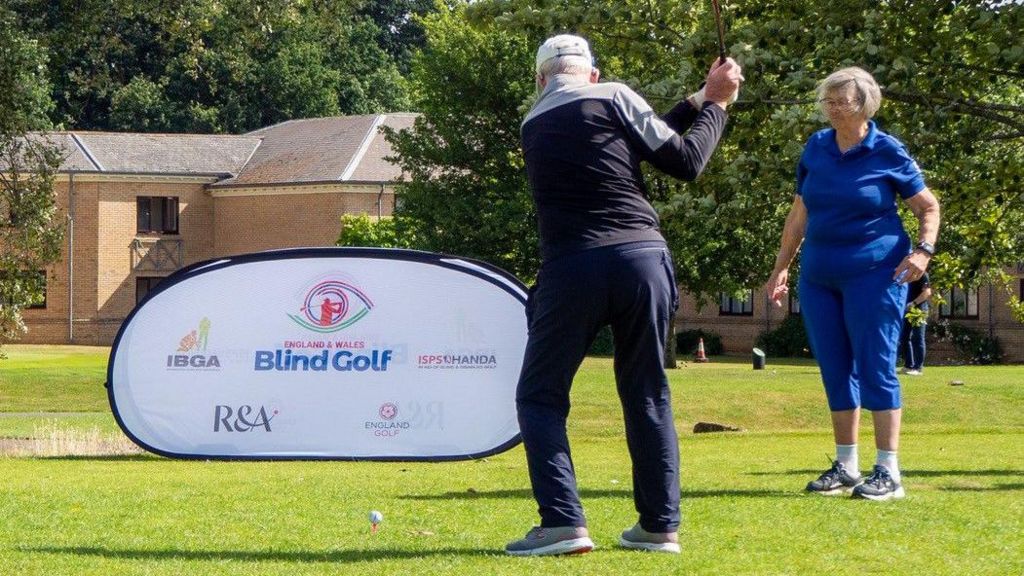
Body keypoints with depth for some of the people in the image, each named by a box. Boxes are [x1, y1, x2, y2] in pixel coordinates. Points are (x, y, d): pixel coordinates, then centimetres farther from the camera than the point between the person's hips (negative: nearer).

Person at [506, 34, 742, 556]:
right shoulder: (614, 98, 6)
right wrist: (714, 103, 17)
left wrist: (695, 101, 25)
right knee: (647, 394, 13)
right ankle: (660, 525, 13)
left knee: (540, 396, 8)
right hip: (643, 258, 0)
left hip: (571, 270, 0)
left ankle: (563, 521, -8)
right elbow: (684, 161, 4)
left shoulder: (533, 126, 18)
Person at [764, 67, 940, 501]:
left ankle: (888, 472, -6)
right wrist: (781, 267, 15)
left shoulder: (887, 152, -6)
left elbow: (928, 207, 2)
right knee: (835, 371, 8)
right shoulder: (816, 148, 7)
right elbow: (799, 213, 16)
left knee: (876, 368, -7)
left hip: (874, 274, -5)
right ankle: (845, 467, 16)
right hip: (820, 277, 5)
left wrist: (924, 250, -13)